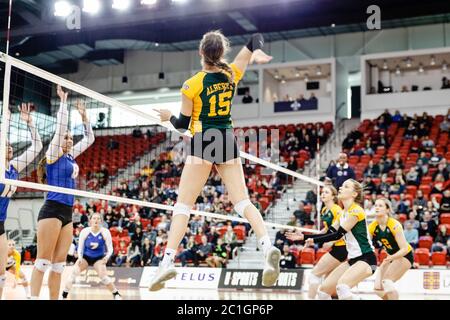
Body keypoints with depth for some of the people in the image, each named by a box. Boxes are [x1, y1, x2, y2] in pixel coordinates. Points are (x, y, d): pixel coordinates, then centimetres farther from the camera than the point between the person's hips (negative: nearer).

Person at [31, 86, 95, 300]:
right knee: (43, 261, -11)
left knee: (59, 264, 4)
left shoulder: (70, 156, 17)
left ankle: (54, 299, 5)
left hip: (67, 213, 8)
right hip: (52, 210, -7)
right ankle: (33, 298, -12)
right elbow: (60, 126, -11)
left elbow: (89, 138, 26)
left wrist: (84, 116, 19)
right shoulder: (53, 154, -1)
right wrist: (63, 101, -7)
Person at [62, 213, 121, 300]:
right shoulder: (84, 231, -13)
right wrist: (80, 257, -23)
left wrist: (107, 257, -30)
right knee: (74, 272, -19)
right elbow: (80, 247, -5)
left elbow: (110, 249, -10)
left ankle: (117, 295, -6)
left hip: (99, 258, -1)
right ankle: (64, 296, -9)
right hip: (85, 257, 1)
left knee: (103, 276, -22)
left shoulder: (105, 232, -14)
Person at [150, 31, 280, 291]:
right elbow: (256, 38, 13)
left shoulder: (192, 85, -6)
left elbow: (183, 124, 1)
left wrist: (169, 117, 21)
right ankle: (268, 248, -18)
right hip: (228, 141, 4)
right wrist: (257, 51, -8)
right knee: (243, 201, 1)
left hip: (203, 142, -4)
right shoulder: (232, 75, 6)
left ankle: (168, 260, -9)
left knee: (183, 204, -1)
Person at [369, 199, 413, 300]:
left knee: (387, 281, -23)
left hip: (405, 256, -6)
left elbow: (404, 249, -28)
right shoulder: (372, 227, -9)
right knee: (378, 287, -4)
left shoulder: (394, 225, -25)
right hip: (392, 256, 6)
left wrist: (391, 257, -45)